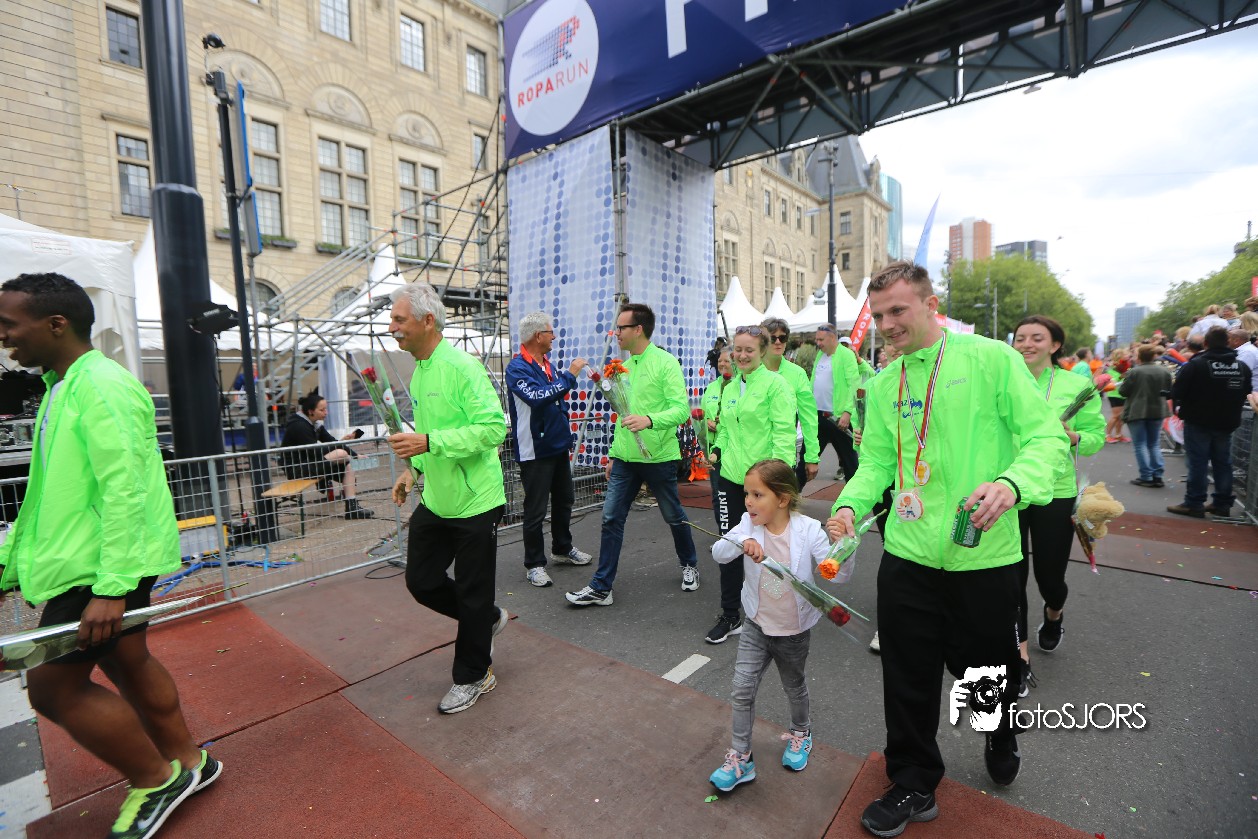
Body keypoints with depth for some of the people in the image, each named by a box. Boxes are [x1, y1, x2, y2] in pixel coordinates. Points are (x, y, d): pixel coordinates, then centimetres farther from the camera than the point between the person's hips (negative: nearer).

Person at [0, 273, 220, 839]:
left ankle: (156, 781, 15)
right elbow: (53, 492, 20)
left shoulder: (100, 385, -17)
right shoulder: (63, 386, 14)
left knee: (53, 684, -2)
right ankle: (187, 761, 32)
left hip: (104, 564, -10)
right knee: (126, 664, 16)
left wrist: (111, 587, -25)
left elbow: (123, 491, -24)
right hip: (81, 557, 10)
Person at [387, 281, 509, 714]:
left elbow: (495, 426, -26)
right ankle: (489, 619, 39)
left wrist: (428, 443, -29)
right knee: (422, 582, 15)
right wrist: (415, 468, 14)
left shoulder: (461, 366, -18)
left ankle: (472, 677, 28)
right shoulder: (419, 370, 10)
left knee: (472, 596, 6)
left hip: (474, 503, -9)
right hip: (434, 501, 9)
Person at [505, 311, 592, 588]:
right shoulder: (517, 367, -15)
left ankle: (563, 549, 37)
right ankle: (534, 564, 15)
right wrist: (569, 375, -27)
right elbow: (537, 398, -31)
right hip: (535, 450, -9)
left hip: (558, 445, 9)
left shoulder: (547, 364, 10)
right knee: (536, 510, 1)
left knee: (564, 501, 19)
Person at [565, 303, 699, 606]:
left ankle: (689, 565, 39)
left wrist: (649, 420, -37)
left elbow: (681, 409, -20)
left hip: (659, 457, -6)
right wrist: (613, 454, 18)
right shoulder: (624, 367, 11)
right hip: (625, 458, 6)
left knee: (674, 517, 13)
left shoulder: (665, 363, -11)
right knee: (611, 518, 3)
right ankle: (601, 588, 12)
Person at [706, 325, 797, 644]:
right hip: (732, 477, 6)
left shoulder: (775, 384, -8)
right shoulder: (730, 389, 13)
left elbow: (784, 433, -14)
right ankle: (730, 616, 23)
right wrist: (722, 455, 7)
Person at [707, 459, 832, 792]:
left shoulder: (808, 530, -21)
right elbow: (718, 554, -23)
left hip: (795, 631, -1)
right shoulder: (749, 525, -14)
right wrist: (741, 543, -42)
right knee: (742, 691, 0)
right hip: (757, 627, 1)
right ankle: (740, 759, 18)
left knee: (794, 687, 23)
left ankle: (800, 732, 53)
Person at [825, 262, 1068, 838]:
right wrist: (850, 504, -10)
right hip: (908, 554, 3)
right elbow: (876, 459, 7)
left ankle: (1001, 742, 54)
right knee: (908, 679, 11)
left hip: (985, 556, -3)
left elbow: (1044, 435, -9)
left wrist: (1012, 483, -28)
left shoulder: (992, 358, -7)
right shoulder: (882, 384, 6)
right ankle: (914, 787, 34)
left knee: (987, 669, 18)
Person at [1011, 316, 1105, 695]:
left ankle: (1053, 614, 48)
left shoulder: (1077, 386, -2)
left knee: (1050, 575, 10)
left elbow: (1096, 436, 1)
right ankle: (1021, 657, 17)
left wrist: (1074, 437, -19)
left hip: (1055, 493, 0)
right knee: (1011, 575, 2)